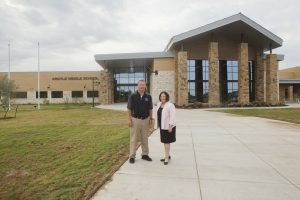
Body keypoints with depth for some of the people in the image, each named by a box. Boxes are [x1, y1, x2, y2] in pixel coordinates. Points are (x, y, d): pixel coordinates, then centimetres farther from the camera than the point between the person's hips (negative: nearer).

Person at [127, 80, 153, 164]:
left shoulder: (148, 97, 3)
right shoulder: (132, 96, -5)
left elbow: (150, 109, 9)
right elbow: (129, 109, -4)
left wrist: (150, 118, 4)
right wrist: (129, 119, -9)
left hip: (145, 120, 3)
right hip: (135, 119, -3)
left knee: (145, 138, 13)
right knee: (134, 138, 4)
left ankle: (145, 154, 26)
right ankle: (132, 156, 14)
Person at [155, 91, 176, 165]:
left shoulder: (170, 105, -14)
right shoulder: (159, 104, 9)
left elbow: (172, 116, -18)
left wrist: (170, 126, -22)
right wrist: (157, 124, 16)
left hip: (168, 126, -7)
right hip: (162, 126, 7)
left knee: (166, 142, -3)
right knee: (165, 141, 15)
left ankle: (166, 158, 7)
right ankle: (167, 155, 29)